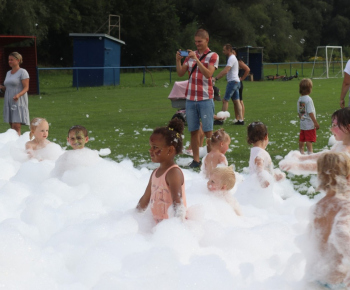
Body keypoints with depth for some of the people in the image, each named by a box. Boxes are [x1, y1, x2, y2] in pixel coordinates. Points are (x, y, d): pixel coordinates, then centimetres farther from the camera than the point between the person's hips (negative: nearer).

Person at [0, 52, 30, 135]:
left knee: (16, 127, -14)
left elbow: (26, 88, -12)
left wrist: (18, 95, -30)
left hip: (18, 102, -7)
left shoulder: (23, 72, -6)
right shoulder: (8, 73, 17)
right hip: (8, 102, 7)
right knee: (12, 126, 5)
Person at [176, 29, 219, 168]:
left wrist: (196, 59, -21)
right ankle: (196, 159, 9)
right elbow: (181, 73, 9)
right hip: (190, 98, 4)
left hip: (205, 98, -4)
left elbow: (208, 74, -15)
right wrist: (178, 60, -7)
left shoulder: (213, 56, 1)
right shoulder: (190, 55, 13)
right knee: (193, 130, 4)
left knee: (208, 131, -3)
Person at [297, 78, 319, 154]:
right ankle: (310, 153, -1)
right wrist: (315, 123, -15)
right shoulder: (308, 99, -17)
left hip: (302, 123, 7)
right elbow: (310, 113, -19)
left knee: (302, 140, 14)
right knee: (309, 140, -3)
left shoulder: (299, 99, 4)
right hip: (309, 124, -7)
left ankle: (301, 152, 22)